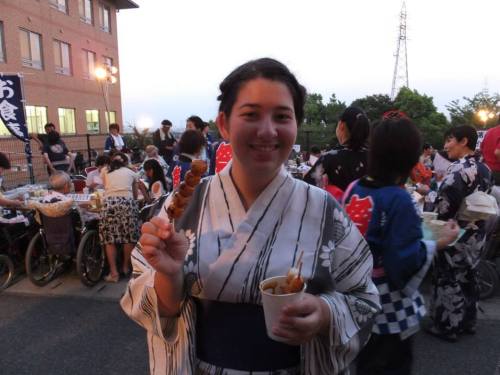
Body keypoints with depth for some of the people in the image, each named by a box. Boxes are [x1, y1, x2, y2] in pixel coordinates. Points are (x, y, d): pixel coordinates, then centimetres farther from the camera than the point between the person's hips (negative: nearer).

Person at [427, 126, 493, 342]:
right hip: (476, 235, 8)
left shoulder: (458, 169, -22)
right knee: (468, 278, 19)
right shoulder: (485, 169, 6)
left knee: (448, 280, 5)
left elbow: (445, 204, -25)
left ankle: (447, 326, 17)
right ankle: (467, 321, 33)